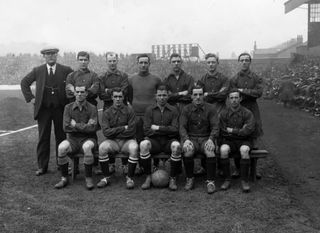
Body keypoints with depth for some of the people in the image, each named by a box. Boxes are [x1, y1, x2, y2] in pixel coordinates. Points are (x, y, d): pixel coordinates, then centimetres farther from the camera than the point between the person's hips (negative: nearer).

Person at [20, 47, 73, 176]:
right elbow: (24, 82, 15)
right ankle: (42, 166, 11)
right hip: (43, 109, 1)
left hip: (60, 109, -1)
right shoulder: (37, 71, 6)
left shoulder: (66, 70, 2)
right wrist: (30, 98, 5)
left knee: (61, 137, 6)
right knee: (43, 138, 4)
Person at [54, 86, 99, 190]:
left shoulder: (92, 108, -3)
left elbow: (92, 128, -14)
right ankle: (64, 178, -12)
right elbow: (66, 127, -6)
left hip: (88, 139, -2)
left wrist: (75, 125, -9)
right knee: (61, 148, -29)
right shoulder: (68, 107, 5)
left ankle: (88, 178, -21)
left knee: (87, 147, -36)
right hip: (72, 139, 2)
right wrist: (85, 126, -11)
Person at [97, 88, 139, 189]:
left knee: (134, 147, -33)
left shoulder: (129, 111, 2)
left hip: (127, 140, -1)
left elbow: (131, 131, -7)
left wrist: (114, 132, -6)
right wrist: (123, 128, -10)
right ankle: (106, 177, -11)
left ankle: (129, 178, -16)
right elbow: (106, 132, -8)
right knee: (102, 147, -29)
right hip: (112, 142, 1)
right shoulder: (107, 113, 5)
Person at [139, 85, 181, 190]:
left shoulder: (173, 110, 5)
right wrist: (166, 130, -6)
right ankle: (148, 178, -17)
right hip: (154, 140, 1)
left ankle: (172, 179, -18)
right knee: (143, 144, -32)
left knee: (176, 146, -34)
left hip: (169, 141, 0)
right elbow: (147, 130, -3)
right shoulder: (149, 110, 6)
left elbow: (175, 130, -6)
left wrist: (158, 128, -8)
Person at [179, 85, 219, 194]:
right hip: (191, 138, 1)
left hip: (206, 139, 0)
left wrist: (211, 139, -22)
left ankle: (210, 181, -18)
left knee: (210, 152, -33)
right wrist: (186, 140, -22)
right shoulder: (186, 110, 5)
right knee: (187, 151, -32)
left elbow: (215, 127, -3)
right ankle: (190, 179, -11)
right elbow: (182, 127, -2)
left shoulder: (210, 109, 3)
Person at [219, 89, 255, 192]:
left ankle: (244, 180, -21)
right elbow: (223, 132, -3)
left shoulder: (247, 113, -2)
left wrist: (232, 130, -10)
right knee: (223, 150, -32)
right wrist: (240, 130, -7)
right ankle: (227, 179, -18)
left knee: (244, 150, -35)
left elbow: (248, 130, -15)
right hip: (228, 141, 1)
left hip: (244, 141, -1)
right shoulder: (223, 113, 1)